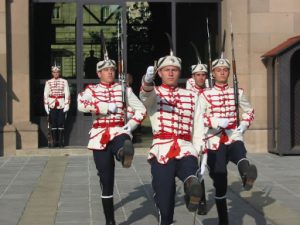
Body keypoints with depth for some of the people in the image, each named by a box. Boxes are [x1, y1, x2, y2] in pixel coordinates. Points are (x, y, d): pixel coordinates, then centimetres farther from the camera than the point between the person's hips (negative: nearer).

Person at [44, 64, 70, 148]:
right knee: (53, 123, 2)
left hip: (61, 105, -1)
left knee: (61, 123, 0)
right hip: (52, 105, 1)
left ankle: (61, 141, 5)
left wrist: (67, 105, -5)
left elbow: (67, 94, 1)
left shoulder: (64, 82, 3)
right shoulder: (48, 82, 6)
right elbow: (45, 95, 6)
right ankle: (54, 141, 7)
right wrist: (46, 106, 0)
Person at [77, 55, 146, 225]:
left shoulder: (124, 89, 10)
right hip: (100, 136, 0)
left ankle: (124, 153, -76)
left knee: (123, 143, -40)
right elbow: (81, 105, -16)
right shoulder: (91, 90, 6)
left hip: (119, 132, 0)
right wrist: (107, 107, -16)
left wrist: (130, 126, -6)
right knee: (106, 180, 1)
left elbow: (141, 110, 10)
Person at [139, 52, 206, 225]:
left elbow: (199, 128, 13)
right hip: (162, 151, -2)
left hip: (186, 149, 2)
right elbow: (146, 95, -19)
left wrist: (200, 155, 2)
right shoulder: (154, 94, 7)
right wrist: (148, 81, -43)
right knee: (164, 201, -3)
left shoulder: (191, 96, 15)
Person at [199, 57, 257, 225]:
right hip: (215, 140, -1)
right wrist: (215, 121, -21)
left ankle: (247, 175, -67)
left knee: (241, 157, -35)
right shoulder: (206, 95, 4)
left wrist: (243, 127, 1)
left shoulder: (237, 93, 10)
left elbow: (250, 112, 19)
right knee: (219, 182, 0)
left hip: (234, 137, 1)